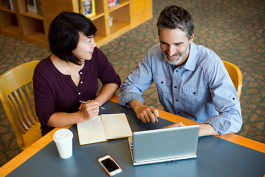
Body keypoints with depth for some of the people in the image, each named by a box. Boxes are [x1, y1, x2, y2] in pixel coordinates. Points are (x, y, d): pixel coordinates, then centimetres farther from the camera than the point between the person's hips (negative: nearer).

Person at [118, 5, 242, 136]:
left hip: (204, 136, -2)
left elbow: (233, 117, -30)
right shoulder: (155, 54, -11)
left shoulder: (211, 64, -25)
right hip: (168, 125, 2)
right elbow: (130, 86, 0)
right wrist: (139, 107, -22)